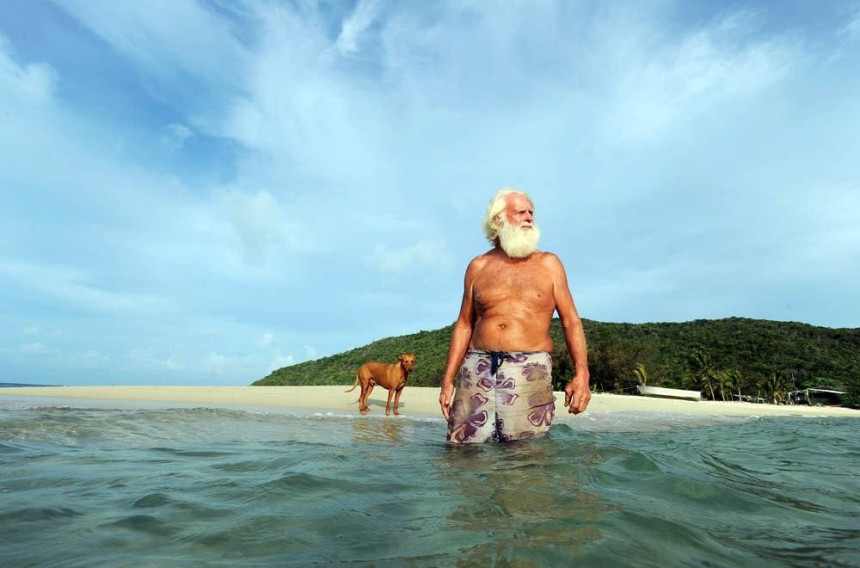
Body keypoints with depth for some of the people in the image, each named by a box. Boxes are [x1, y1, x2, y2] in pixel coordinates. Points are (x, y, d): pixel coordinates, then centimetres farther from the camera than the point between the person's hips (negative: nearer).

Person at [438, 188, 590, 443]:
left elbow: (571, 321, 6)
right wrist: (448, 380, 7)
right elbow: (464, 325, 12)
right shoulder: (478, 266, 12)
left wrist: (582, 373, -8)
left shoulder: (548, 263, 10)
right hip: (477, 369, 1)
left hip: (530, 371, -1)